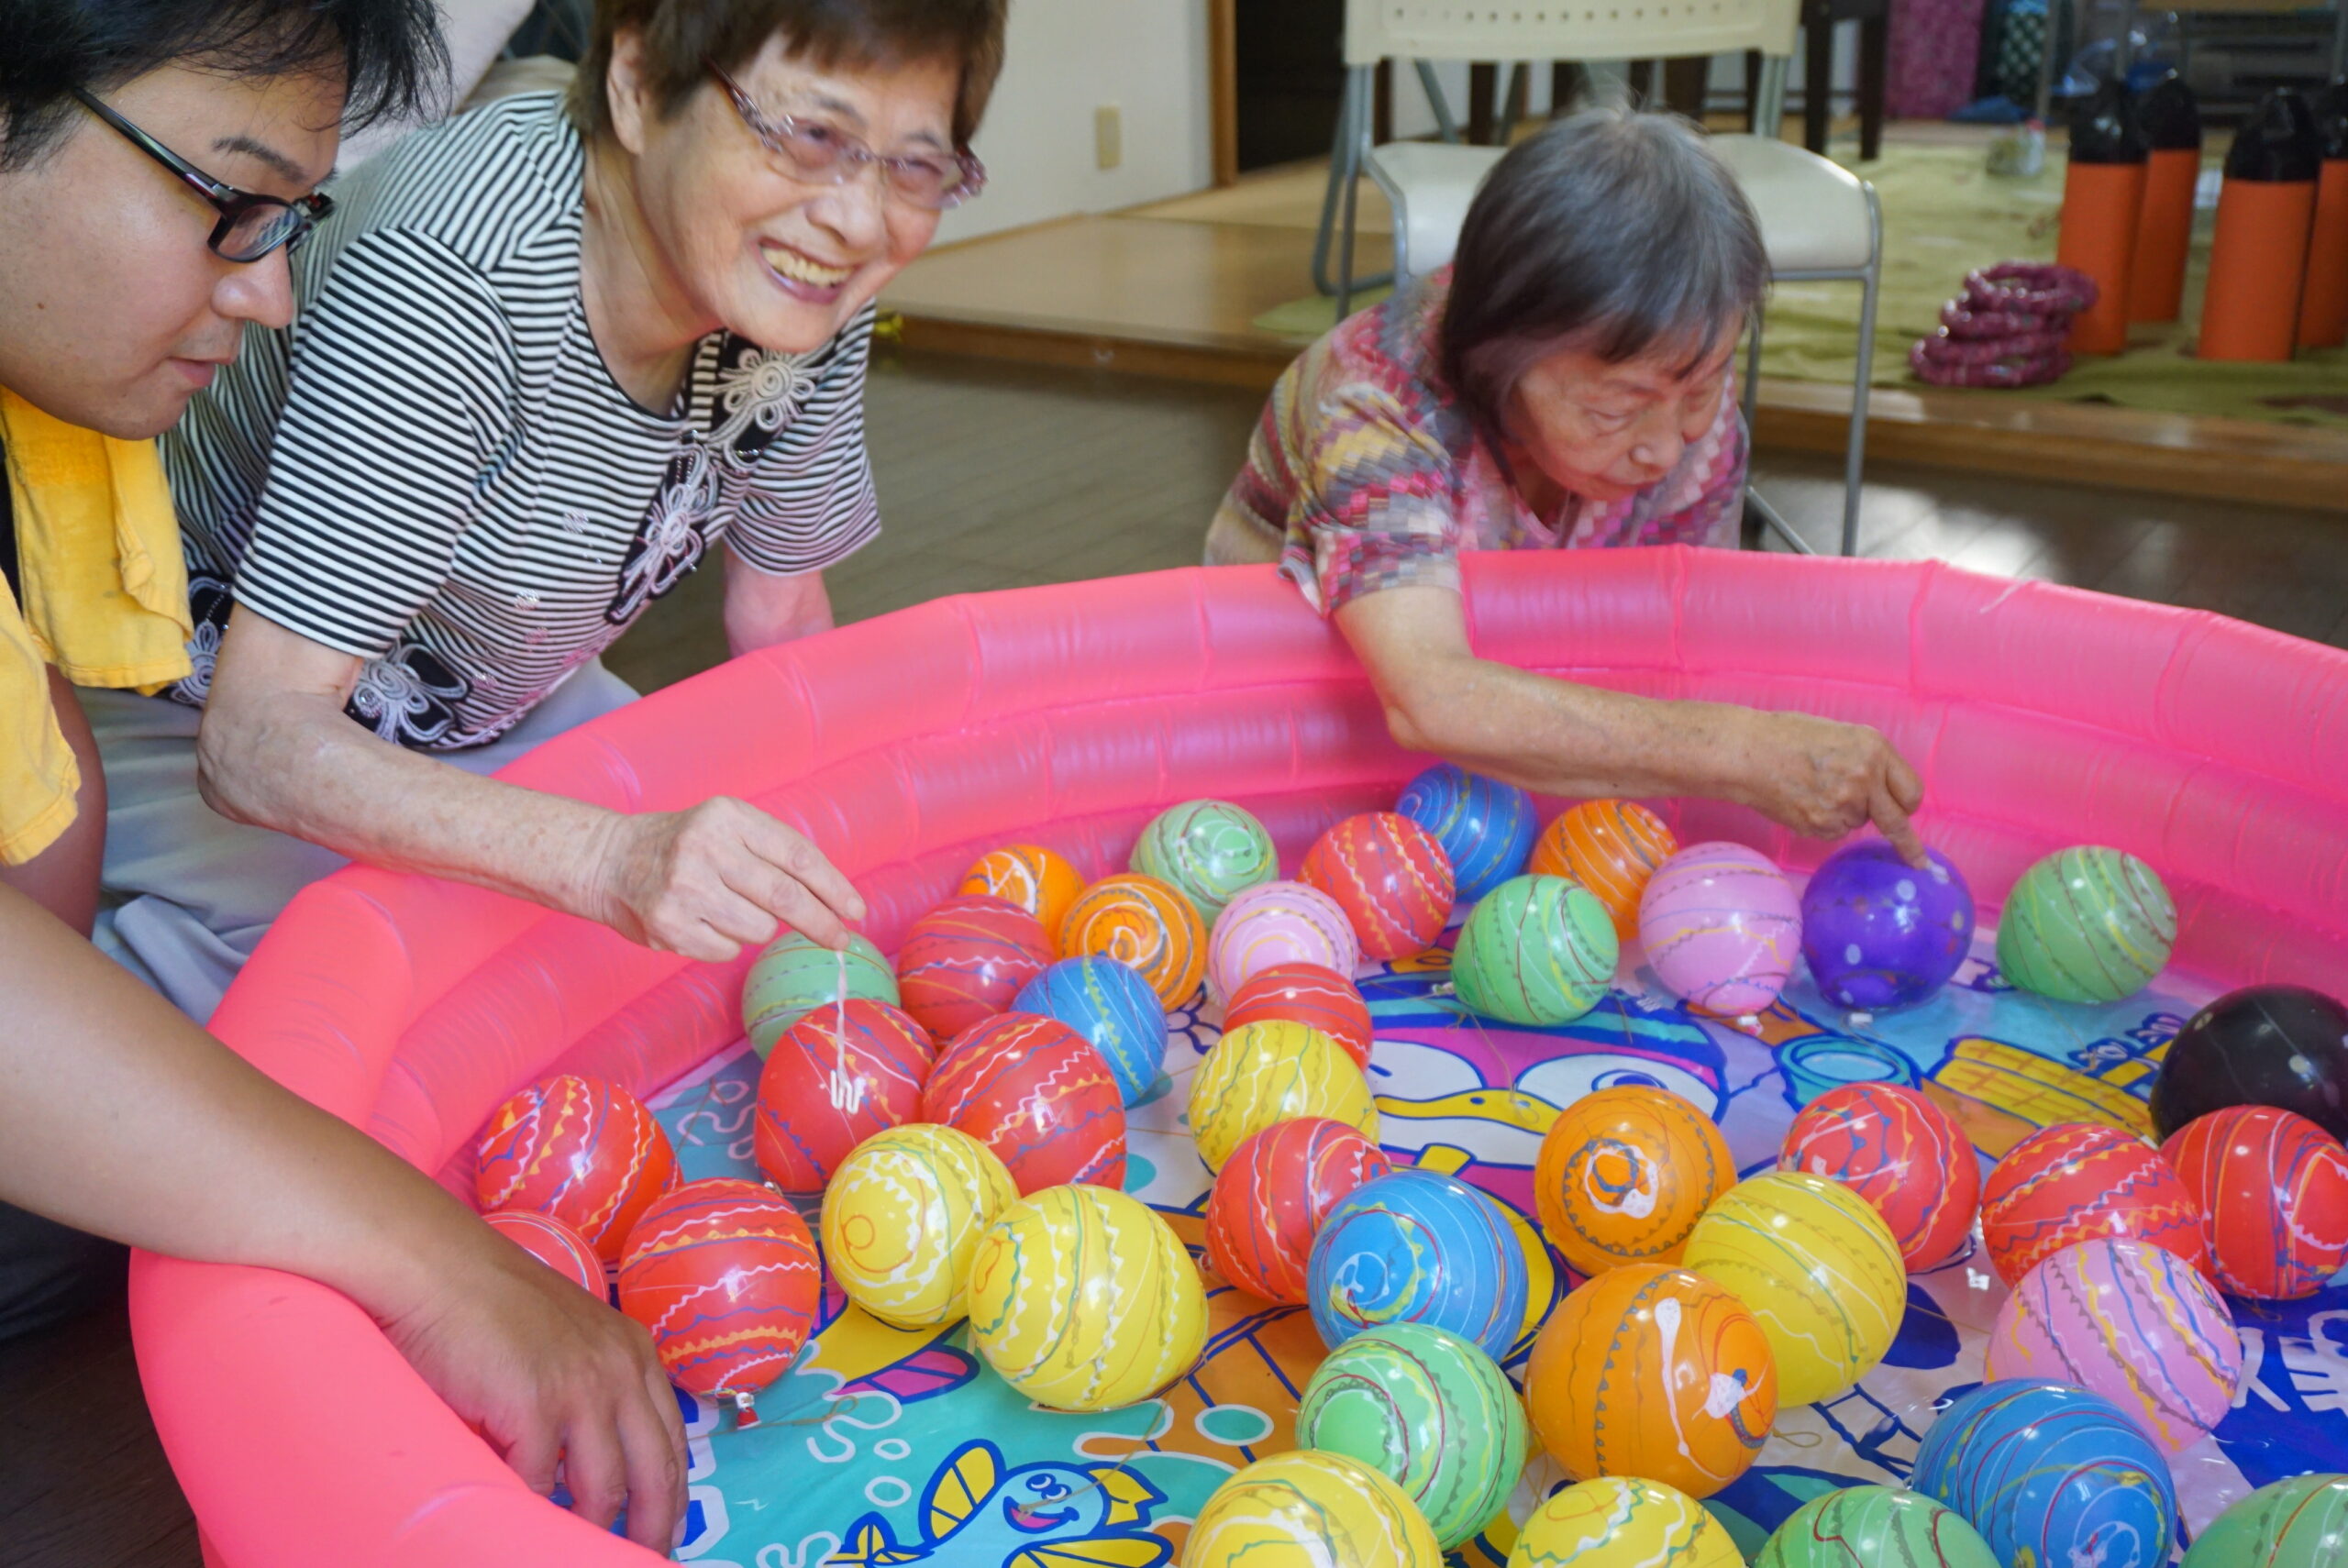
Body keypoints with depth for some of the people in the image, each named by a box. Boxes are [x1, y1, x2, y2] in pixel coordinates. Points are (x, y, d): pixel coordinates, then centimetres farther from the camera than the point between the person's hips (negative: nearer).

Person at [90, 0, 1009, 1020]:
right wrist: (611, 858, -52)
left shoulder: (810, 287, -16)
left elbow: (782, 613, 0)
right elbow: (256, 741, -39)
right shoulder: (450, 281, -37)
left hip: (489, 707, 6)